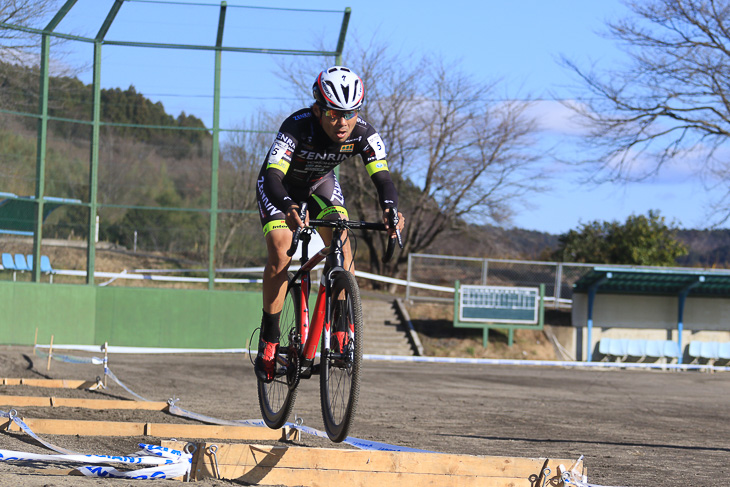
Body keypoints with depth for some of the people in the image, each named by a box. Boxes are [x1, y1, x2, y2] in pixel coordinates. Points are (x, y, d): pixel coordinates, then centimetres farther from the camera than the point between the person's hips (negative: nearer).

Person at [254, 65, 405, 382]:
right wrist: (288, 207, -68)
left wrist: (390, 208, -57)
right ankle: (268, 341, -11)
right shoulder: (298, 127, -39)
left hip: (320, 184, 3)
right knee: (280, 254, -21)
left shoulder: (363, 134, -29)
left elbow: (382, 177, -34)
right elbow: (269, 177, -48)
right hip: (281, 188, -3)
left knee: (341, 245, -19)